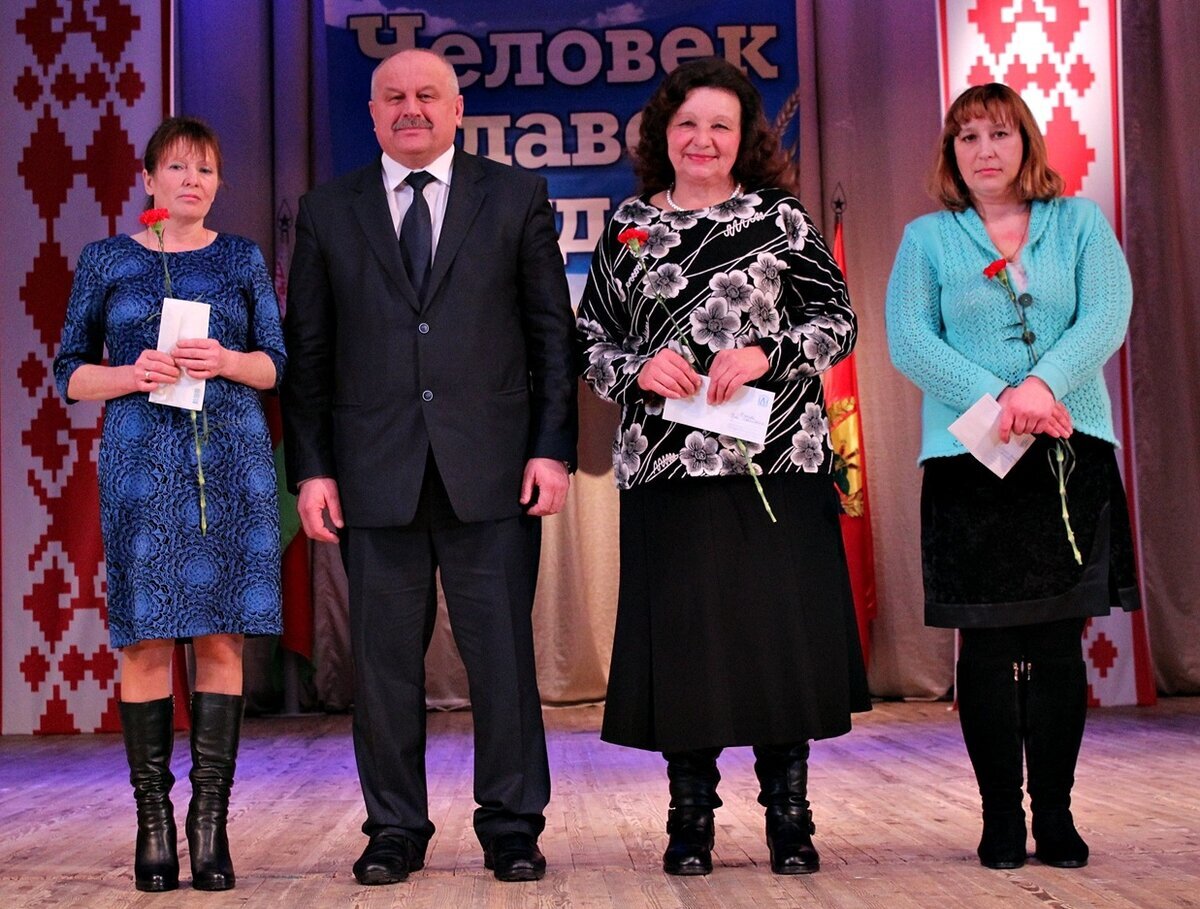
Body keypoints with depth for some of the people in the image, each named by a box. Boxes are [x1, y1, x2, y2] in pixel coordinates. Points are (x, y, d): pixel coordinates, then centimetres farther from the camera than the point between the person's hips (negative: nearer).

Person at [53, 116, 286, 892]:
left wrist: (226, 362, -10)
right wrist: (133, 375, -11)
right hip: (141, 462, 0)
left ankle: (211, 820, 2)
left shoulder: (242, 259, 11)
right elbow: (71, 373, 8)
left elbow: (276, 364, 10)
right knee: (145, 638, -3)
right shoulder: (106, 260, 9)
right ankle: (154, 820, 4)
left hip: (232, 461, 1)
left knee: (221, 637, -2)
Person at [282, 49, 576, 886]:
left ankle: (512, 824, 15)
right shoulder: (328, 212, 11)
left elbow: (553, 333, 6)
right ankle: (396, 828, 18)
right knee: (385, 656, 6)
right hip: (375, 471, 1)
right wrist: (311, 468, 0)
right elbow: (307, 352, 9)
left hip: (491, 468, -1)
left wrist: (554, 448, -3)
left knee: (503, 651, 3)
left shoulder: (517, 197, 8)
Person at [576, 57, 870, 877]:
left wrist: (765, 354, -12)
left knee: (780, 626, -1)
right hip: (666, 466, 1)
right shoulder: (628, 229, 13)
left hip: (776, 461, -1)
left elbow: (839, 321, 4)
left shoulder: (782, 219, 8)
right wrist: (638, 369, -7)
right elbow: (590, 340, 13)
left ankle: (789, 815, 12)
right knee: (678, 635, 2)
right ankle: (690, 818, 14)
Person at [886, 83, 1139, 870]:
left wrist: (1045, 383, -20)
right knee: (987, 644, 1)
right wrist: (997, 399, -17)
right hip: (968, 458, -1)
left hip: (1072, 454, 1)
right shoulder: (926, 238, 9)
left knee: (1060, 642, 3)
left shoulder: (1079, 222, 11)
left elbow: (1108, 314, -3)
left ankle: (1056, 813, 11)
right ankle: (1001, 817, 9)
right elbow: (908, 340, -4)